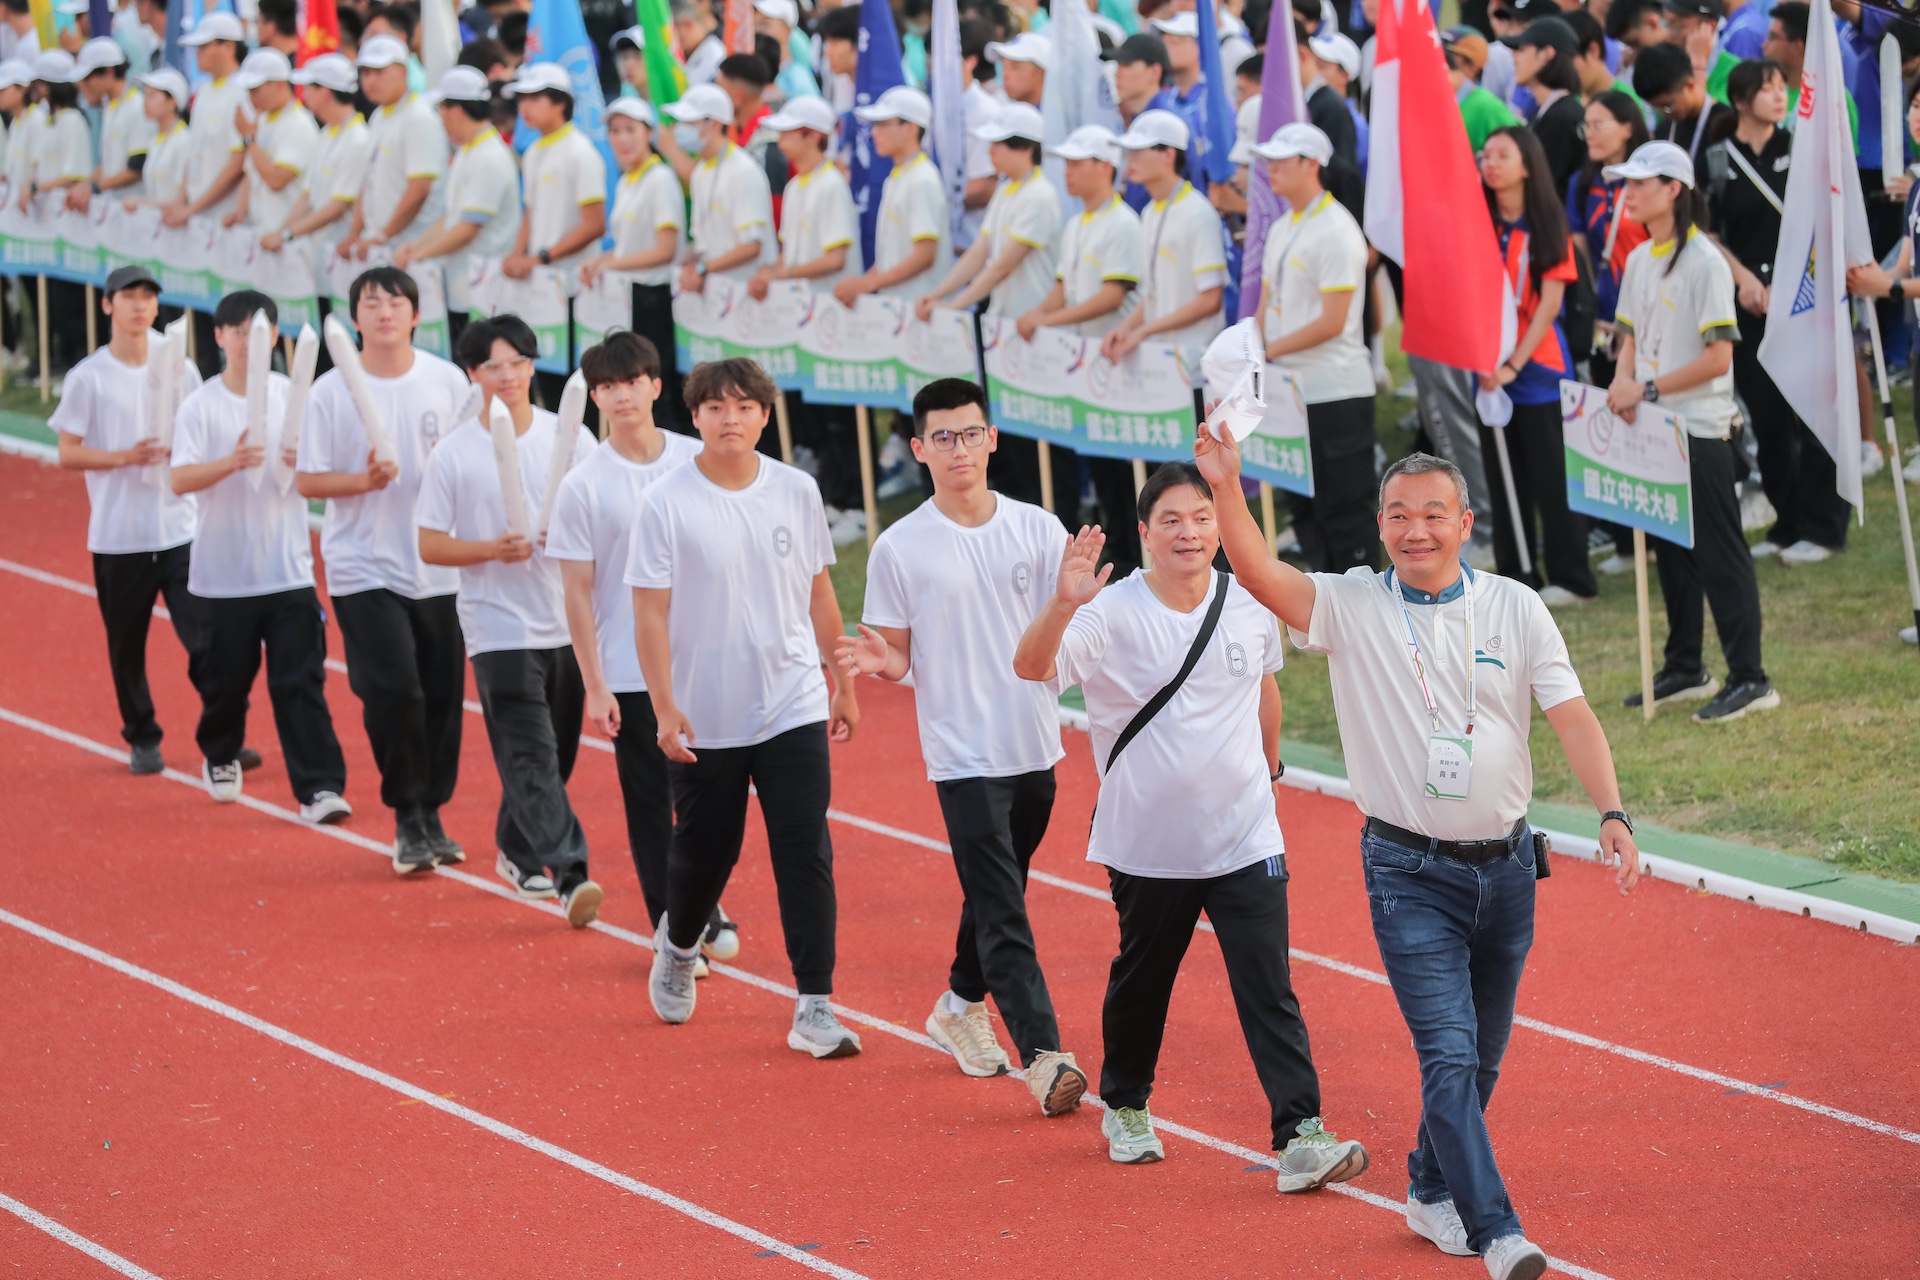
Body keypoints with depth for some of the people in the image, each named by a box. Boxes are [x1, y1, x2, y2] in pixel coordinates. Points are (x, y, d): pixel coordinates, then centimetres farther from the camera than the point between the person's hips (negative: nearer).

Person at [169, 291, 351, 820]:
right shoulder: (201, 405, -3)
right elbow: (180, 479, -13)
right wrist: (231, 463, -30)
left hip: (288, 571, 1)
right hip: (223, 573, -1)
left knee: (301, 680, -7)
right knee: (226, 679, 12)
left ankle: (320, 787, -10)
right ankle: (220, 758, 38)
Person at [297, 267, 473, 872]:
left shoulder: (447, 381, 3)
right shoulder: (331, 391, -4)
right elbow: (308, 480, -1)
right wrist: (366, 481, -18)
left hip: (440, 567, 3)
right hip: (364, 567, -3)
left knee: (443, 695, 5)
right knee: (392, 691, -13)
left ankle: (431, 814, 21)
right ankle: (406, 820, 2)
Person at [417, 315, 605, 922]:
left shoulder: (570, 437, 4)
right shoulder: (453, 454, -2)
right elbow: (429, 545, 0)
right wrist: (493, 549, -15)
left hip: (566, 620, 4)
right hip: (499, 626, -4)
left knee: (554, 753, 13)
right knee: (531, 756, -13)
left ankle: (518, 851, 34)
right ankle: (570, 874, -22)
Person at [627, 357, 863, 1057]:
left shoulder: (796, 490, 2)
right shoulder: (666, 503, -7)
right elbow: (650, 612, -7)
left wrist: (843, 684, 15)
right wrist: (664, 707, -14)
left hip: (795, 708, 2)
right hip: (704, 720, -2)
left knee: (807, 855, -7)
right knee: (704, 851, 10)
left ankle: (814, 1007, -4)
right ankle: (677, 945, 42)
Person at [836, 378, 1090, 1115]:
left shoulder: (1038, 530, 3)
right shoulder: (899, 549, -3)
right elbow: (899, 659, 3)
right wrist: (880, 662, -20)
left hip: (1034, 747, 4)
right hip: (963, 755, -4)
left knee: (998, 893, 17)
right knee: (1000, 908, -12)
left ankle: (961, 1006, 39)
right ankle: (1042, 1054, -17)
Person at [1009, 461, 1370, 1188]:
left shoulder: (1249, 607, -1)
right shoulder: (1111, 615, -13)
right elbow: (1031, 668, -29)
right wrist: (1062, 605, -47)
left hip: (1245, 842, 1)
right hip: (1147, 847, -1)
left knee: (1269, 991, -7)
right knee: (1140, 984, 15)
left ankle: (1300, 1136, -11)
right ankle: (1125, 1107, 38)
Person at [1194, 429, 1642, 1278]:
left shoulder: (1516, 609, 1)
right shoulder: (1350, 608, -5)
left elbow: (1572, 716, -4)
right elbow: (1261, 575, -20)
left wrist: (1611, 813, -18)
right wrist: (1225, 491, -37)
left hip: (1505, 866, 3)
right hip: (1411, 873, -3)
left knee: (1482, 1055, 14)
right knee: (1448, 1053, -13)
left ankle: (1432, 1192, 35)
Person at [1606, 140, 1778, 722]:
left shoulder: (1704, 261, -16)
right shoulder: (1640, 260, 9)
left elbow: (1718, 357, -20)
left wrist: (1649, 389, -18)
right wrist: (1623, 381, -3)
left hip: (1700, 431, -8)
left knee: (1719, 553, -5)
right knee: (1670, 551, 15)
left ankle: (1749, 679, -2)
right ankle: (1684, 670, 24)